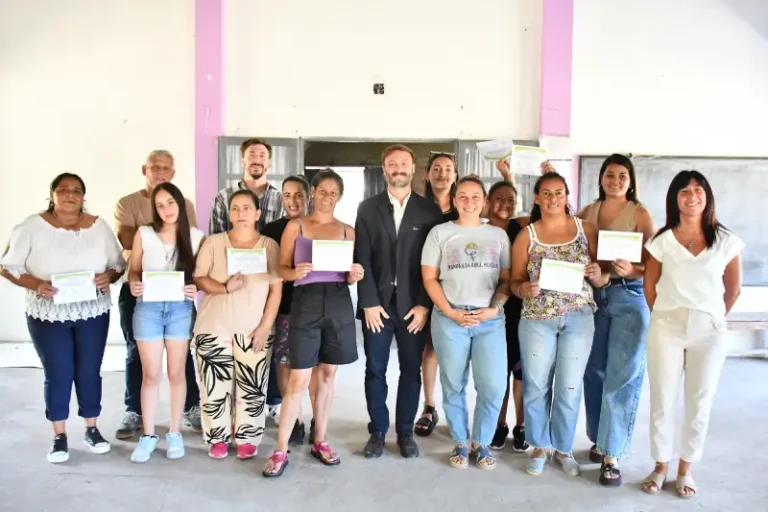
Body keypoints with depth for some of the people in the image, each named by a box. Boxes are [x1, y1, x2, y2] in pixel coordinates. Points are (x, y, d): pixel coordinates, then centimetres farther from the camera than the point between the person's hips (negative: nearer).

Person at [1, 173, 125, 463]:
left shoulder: (99, 226, 0)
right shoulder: (33, 226, -6)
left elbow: (118, 264, 6)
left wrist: (108, 277, -16)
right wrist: (36, 285, -21)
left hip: (92, 313, 2)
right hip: (48, 315, -1)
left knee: (89, 372, 9)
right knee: (57, 374, 5)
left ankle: (91, 429, 26)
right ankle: (59, 435, 22)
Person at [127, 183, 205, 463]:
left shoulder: (196, 236, 0)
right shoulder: (144, 234, 0)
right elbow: (133, 270, 5)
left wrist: (195, 288, -15)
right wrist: (133, 285, -15)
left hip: (181, 309, 0)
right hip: (148, 308, 0)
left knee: (176, 373, 9)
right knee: (151, 375, 6)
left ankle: (175, 433, 22)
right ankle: (148, 434, 19)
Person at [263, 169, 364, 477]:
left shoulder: (347, 231, 10)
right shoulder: (295, 227, 4)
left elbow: (350, 277, 13)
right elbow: (281, 269, 2)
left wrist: (355, 275, -9)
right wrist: (295, 272, -18)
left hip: (339, 304, 3)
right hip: (306, 303, -3)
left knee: (327, 376, 11)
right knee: (298, 381, -5)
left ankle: (319, 441, 24)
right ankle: (281, 451, 6)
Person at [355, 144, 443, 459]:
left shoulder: (430, 210, 3)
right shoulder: (367, 208, 5)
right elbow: (362, 259, 0)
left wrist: (424, 305, -7)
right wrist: (369, 302, -8)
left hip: (414, 305, 0)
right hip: (377, 303, 1)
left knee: (411, 371, 7)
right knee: (375, 371, 6)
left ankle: (405, 432, 22)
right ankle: (377, 432, 21)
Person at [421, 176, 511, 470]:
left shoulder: (498, 235, 10)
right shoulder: (440, 233, 6)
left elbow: (507, 279, 9)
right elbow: (429, 279, 2)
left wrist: (494, 308, -7)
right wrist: (451, 312, -8)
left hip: (490, 320, 1)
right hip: (449, 319, -1)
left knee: (493, 386, -4)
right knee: (453, 386, 7)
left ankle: (481, 443, 16)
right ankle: (460, 443, 24)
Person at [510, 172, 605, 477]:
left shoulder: (586, 230, 2)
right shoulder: (526, 236, 0)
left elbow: (601, 280, 6)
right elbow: (514, 282, 1)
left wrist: (597, 275, -16)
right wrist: (525, 289, -20)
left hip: (579, 319, 1)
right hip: (537, 320, 0)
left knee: (569, 389, 8)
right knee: (536, 386, 8)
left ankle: (563, 448, 27)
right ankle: (539, 446, 27)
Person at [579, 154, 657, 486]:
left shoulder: (640, 215, -3)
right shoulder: (588, 211, 8)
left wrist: (629, 270, -26)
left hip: (629, 299, -3)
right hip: (593, 296, 4)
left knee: (621, 376, -2)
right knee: (594, 371, 9)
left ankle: (612, 455, 5)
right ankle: (599, 439, 27)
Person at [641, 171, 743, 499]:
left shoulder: (726, 241, -1)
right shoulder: (661, 241, -2)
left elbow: (733, 289, 8)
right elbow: (649, 287, 5)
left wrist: (713, 318, 12)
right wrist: (664, 318, 7)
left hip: (709, 331, 1)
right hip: (667, 329, 0)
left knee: (699, 404, 8)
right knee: (662, 402, 5)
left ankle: (685, 470, 24)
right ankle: (660, 467, 21)